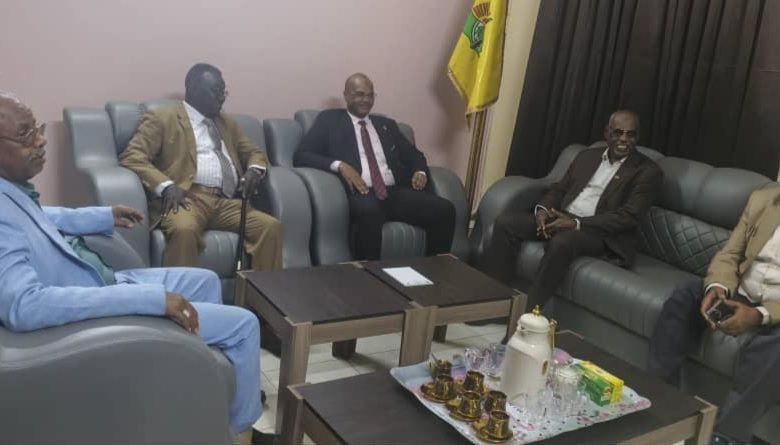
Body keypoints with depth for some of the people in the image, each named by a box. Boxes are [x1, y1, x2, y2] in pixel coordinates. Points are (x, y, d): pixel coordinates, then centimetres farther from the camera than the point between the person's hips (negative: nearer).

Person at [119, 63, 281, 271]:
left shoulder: (226, 122, 28)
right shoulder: (161, 119, 10)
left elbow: (254, 152, 30)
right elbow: (132, 156, -1)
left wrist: (255, 169, 4)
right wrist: (166, 186, -19)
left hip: (224, 202, 5)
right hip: (186, 198, -5)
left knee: (270, 226, -21)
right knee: (184, 229, -38)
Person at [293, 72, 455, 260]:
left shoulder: (387, 125, 25)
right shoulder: (329, 119, 12)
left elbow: (414, 154, 30)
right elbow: (301, 155, 1)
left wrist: (420, 171, 5)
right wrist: (339, 165, -16)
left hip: (395, 192, 5)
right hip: (359, 193, -5)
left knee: (444, 209, -19)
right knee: (369, 211, -41)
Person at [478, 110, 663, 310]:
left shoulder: (648, 171, 0)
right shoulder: (586, 156, 18)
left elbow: (629, 217, -11)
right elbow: (559, 188, 18)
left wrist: (577, 224, -20)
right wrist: (543, 209, -7)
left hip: (601, 234, -6)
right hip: (561, 219, 6)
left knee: (562, 241, -39)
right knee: (505, 222, -16)